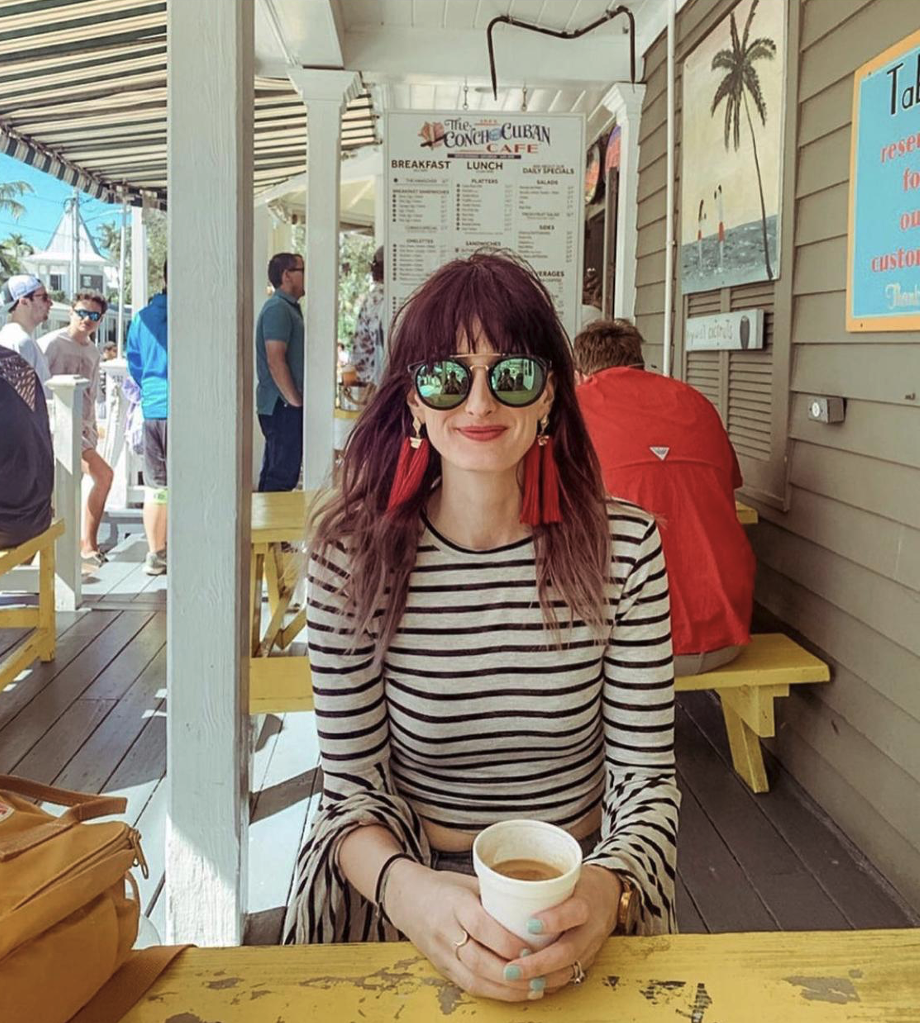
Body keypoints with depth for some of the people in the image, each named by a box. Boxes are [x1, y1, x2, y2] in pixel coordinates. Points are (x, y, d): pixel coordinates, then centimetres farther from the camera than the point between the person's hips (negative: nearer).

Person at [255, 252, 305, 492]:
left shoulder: (289, 308, 19)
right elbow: (275, 361, -21)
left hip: (283, 406, 10)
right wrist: (295, 401, -17)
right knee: (283, 475, -8)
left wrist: (296, 399, 19)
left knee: (273, 473, 14)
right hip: (283, 406, -10)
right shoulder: (277, 308, -14)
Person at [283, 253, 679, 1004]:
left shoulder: (623, 545, -7)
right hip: (400, 903, -1)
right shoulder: (354, 555, -8)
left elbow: (647, 779, -3)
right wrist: (406, 889, -24)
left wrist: (604, 890, -23)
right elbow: (353, 790, -5)